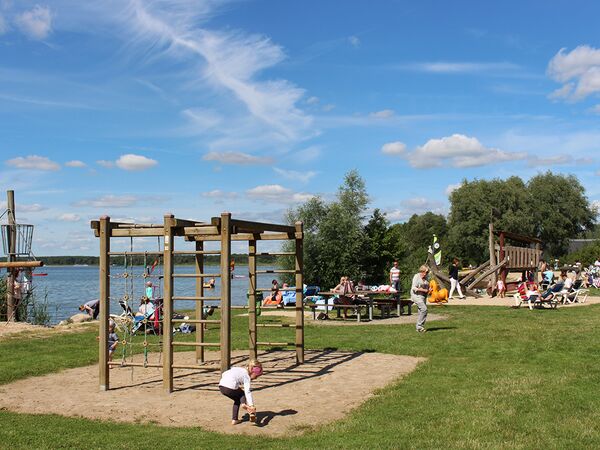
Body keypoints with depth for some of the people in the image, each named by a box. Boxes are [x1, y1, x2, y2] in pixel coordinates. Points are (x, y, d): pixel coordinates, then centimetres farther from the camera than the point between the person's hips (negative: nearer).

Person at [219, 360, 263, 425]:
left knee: (237, 400, 27)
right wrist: (251, 405, -13)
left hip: (221, 386, 7)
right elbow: (247, 391, -7)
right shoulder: (247, 376, 5)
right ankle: (244, 404, -10)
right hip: (230, 388, -7)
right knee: (242, 394, 21)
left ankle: (234, 420, 20)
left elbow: (224, 374, 25)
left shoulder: (238, 369, 26)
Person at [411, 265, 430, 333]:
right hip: (416, 295, -8)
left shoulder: (425, 278, 12)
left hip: (423, 296, 8)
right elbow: (414, 288, -17)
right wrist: (423, 290, -20)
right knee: (424, 309, -20)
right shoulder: (416, 276, -11)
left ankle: (419, 327, 13)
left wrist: (429, 290, 4)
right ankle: (420, 326, -15)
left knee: (422, 312, 6)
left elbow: (427, 287, 26)